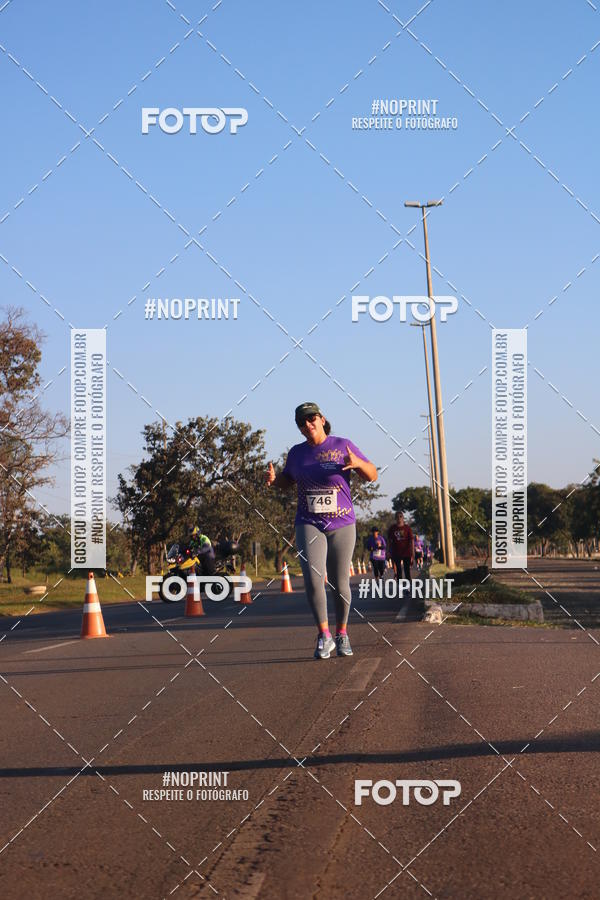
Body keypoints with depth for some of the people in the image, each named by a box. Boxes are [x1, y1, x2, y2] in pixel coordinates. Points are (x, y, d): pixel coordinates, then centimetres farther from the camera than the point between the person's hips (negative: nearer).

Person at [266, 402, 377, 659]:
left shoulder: (342, 446, -1)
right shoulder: (297, 452, 8)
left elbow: (372, 475, 0)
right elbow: (287, 481, 24)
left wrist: (357, 463, -22)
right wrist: (273, 479, 1)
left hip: (342, 525, -1)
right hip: (308, 525, 1)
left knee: (340, 583, 2)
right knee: (312, 578, -17)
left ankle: (342, 634, 22)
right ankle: (324, 636, -9)